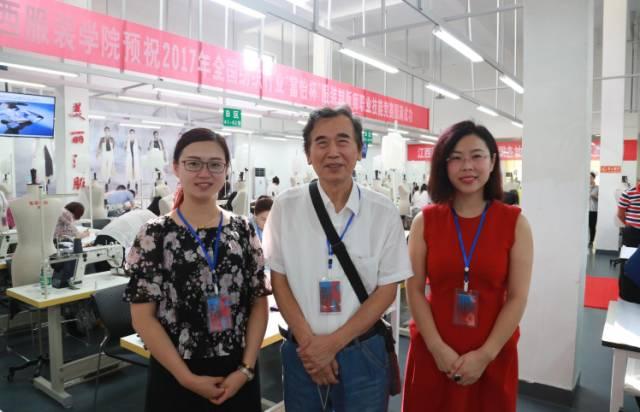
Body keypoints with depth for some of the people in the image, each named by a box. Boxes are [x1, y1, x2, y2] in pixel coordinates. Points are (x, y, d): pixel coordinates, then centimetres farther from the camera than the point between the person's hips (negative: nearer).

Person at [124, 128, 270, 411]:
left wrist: (246, 368, -7)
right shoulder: (155, 235, -8)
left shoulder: (243, 230, -1)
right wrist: (187, 377, -11)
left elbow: (259, 303, 1)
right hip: (176, 378, -2)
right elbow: (143, 317, -8)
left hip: (236, 375, 2)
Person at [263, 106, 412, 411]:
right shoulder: (285, 207, -5)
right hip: (302, 352, 1)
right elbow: (278, 279, -1)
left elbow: (387, 289, -4)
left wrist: (334, 342, -9)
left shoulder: (384, 213, -7)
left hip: (362, 353, 0)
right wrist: (308, 342, -8)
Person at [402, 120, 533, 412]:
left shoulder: (515, 222, -4)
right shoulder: (425, 221, -3)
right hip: (432, 353, 1)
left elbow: (518, 297, -6)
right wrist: (437, 348, -11)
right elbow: (414, 290, -4)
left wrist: (485, 354, -11)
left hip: (493, 356, 0)